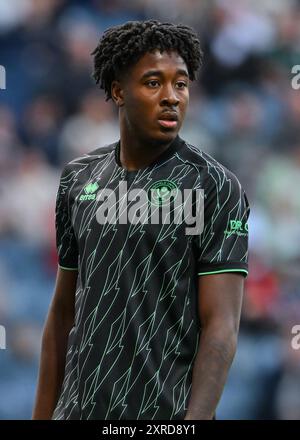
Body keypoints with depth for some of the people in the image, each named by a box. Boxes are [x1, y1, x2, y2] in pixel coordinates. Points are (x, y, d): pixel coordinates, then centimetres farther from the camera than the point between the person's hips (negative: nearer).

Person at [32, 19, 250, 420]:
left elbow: (221, 326, -13)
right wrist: (42, 415, 10)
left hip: (163, 416, -4)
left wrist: (195, 421, -23)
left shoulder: (216, 188, -7)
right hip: (78, 408, 5)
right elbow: (64, 311, 14)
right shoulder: (79, 179, 8)